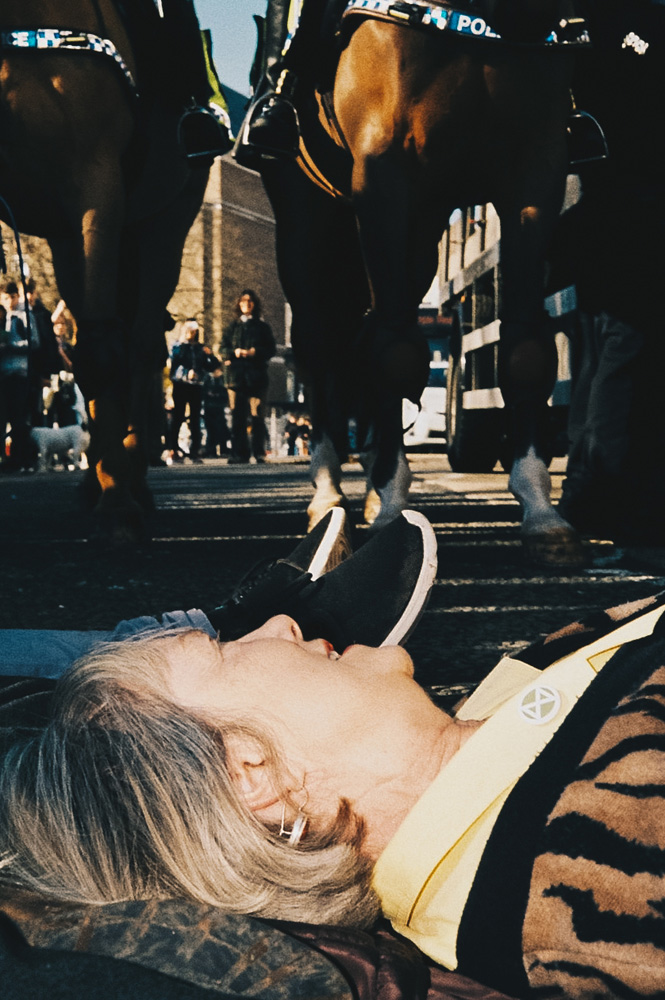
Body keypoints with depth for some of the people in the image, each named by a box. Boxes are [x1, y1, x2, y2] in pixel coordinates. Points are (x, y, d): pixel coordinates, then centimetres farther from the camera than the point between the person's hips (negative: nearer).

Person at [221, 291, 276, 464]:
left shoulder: (262, 326, 14)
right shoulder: (232, 327, 19)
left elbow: (271, 349, 6)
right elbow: (223, 349, 12)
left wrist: (255, 352, -10)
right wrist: (234, 352, -8)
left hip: (256, 375, -2)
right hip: (236, 375, 2)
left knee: (257, 414, -7)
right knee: (237, 415, -3)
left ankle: (259, 452, -5)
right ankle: (239, 452, -1)